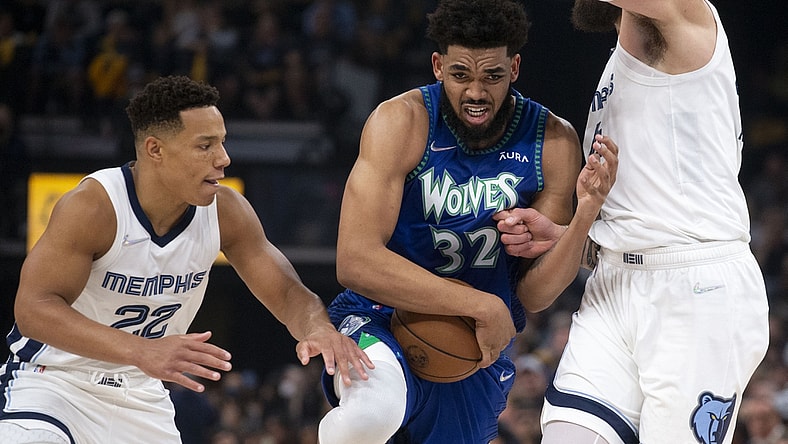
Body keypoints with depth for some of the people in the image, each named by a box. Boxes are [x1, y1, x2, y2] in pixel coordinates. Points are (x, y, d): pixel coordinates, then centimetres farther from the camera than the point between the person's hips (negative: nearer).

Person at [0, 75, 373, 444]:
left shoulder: (226, 212, -9)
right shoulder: (92, 206, -24)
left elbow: (288, 293, -2)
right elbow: (32, 310, -31)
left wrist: (318, 329, -29)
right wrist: (140, 352, -44)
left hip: (140, 395, 6)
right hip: (54, 378, -6)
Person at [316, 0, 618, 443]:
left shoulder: (553, 142, -5)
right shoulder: (402, 122, -15)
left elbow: (532, 295, -2)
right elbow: (355, 261, -24)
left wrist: (585, 214, -20)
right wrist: (481, 306, -26)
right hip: (379, 324, -4)